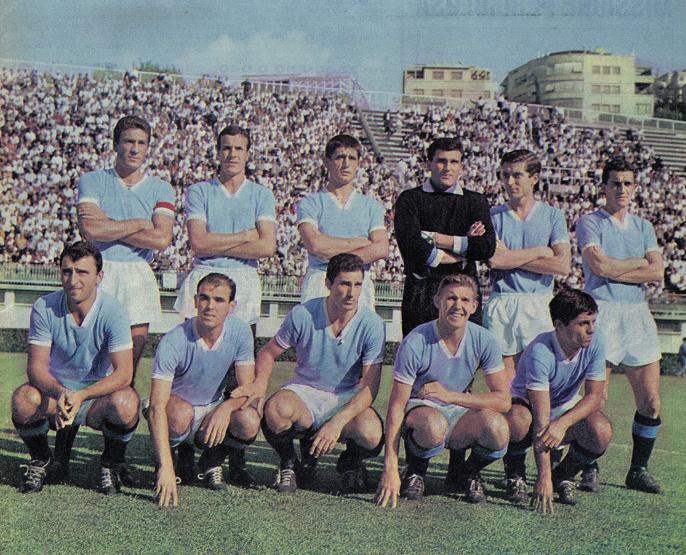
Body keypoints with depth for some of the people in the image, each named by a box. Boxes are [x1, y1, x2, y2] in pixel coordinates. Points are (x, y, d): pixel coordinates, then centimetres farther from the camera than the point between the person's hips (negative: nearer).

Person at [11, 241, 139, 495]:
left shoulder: (113, 311, -16)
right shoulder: (44, 308, -11)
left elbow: (124, 374, -21)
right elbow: (36, 366, -15)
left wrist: (81, 395, -36)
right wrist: (60, 392, -37)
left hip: (98, 397, -1)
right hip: (55, 391, 1)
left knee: (126, 402, -33)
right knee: (24, 397, -30)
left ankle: (110, 465, -2)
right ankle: (41, 461, 1)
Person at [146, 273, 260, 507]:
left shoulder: (239, 331, -15)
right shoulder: (173, 342, -27)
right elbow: (157, 407, -34)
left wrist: (226, 407, -37)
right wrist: (165, 468, -44)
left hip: (214, 409, 3)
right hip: (176, 405, -3)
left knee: (249, 421, -27)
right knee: (181, 414, -38)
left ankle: (212, 461, 6)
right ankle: (171, 462, -4)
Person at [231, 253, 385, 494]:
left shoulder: (372, 325, -13)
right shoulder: (302, 314, -12)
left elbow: (369, 386, -16)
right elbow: (268, 353, 4)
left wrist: (337, 422, -29)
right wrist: (260, 382, -18)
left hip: (349, 399, 0)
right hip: (305, 391, 0)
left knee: (371, 433, -32)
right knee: (277, 409, -35)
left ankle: (351, 462, 8)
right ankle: (289, 463, -1)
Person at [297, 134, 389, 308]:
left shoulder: (371, 205, 15)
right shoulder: (310, 203, 8)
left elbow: (381, 249, 0)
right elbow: (314, 244, -9)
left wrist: (336, 258, -6)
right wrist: (361, 242, -1)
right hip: (319, 282, -2)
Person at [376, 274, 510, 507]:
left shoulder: (483, 340, -11)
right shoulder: (415, 343, -20)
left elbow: (503, 400, -15)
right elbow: (396, 406, -20)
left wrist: (450, 395, -29)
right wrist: (390, 469, -27)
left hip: (460, 412, 3)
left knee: (497, 427, -30)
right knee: (434, 425, -39)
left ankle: (467, 473, 4)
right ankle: (415, 470, -2)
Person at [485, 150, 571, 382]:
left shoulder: (553, 215, 8)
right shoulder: (493, 215, 8)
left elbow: (563, 265, -4)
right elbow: (494, 259, -9)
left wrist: (511, 258, -3)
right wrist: (541, 252, -4)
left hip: (540, 305, 0)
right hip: (500, 304, 0)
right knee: (503, 383, -1)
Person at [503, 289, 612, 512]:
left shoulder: (595, 343, -19)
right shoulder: (540, 352, -33)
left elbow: (595, 396, -17)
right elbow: (541, 419, -35)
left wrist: (563, 423, -37)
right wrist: (544, 476, -39)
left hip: (567, 409, 4)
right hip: (526, 404, -4)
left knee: (602, 432, -28)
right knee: (517, 420, -39)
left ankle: (564, 476, 4)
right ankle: (515, 475, -6)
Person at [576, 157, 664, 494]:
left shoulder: (643, 226, 17)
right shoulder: (590, 223, 3)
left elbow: (657, 273, 4)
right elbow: (599, 266, -13)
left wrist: (613, 271, -6)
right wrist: (639, 263, 0)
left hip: (638, 314, 5)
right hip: (602, 312, -5)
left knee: (650, 401, 2)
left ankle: (638, 470, 15)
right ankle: (589, 469, 4)